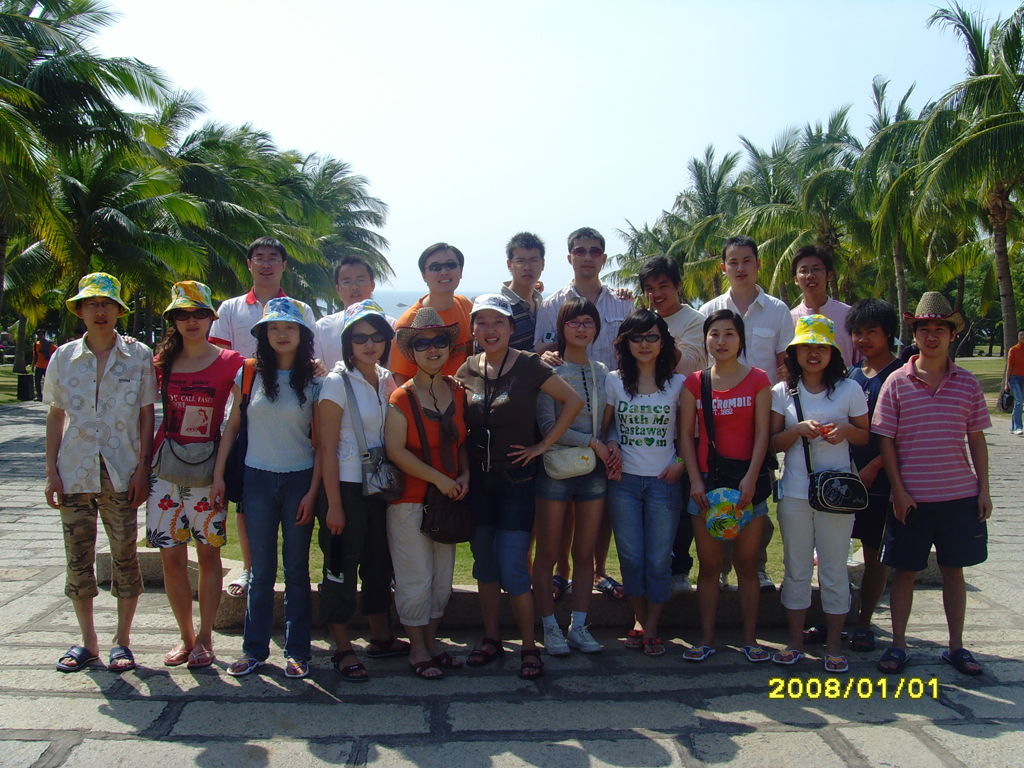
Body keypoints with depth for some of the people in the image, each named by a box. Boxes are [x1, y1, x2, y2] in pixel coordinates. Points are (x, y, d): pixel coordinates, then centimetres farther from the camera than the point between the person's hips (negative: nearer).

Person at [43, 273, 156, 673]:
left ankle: (122, 641, 16)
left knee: (124, 557, 2)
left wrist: (142, 468, -6)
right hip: (74, 474, 2)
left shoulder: (139, 356, 0)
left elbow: (147, 415, 1)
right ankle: (87, 640, 22)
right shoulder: (63, 358, 5)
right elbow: (55, 417, 8)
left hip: (121, 474, -2)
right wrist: (51, 471, 2)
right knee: (78, 558, 7)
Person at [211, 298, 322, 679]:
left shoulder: (314, 380, -2)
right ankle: (254, 647, 20)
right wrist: (218, 475, 3)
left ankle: (297, 651, 16)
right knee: (261, 569, 8)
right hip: (257, 479, 1)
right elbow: (232, 426, 8)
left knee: (297, 569, 6)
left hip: (299, 479, -1)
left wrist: (313, 492, -7)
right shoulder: (249, 374, 3)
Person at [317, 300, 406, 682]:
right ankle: (343, 650, 16)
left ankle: (381, 637, 32)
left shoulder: (388, 381, 7)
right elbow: (327, 448, -14)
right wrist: (334, 504, -15)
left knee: (380, 562, 16)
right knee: (341, 567, 3)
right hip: (347, 487, -6)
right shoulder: (338, 382, -12)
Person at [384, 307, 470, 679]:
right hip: (410, 501, -5)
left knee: (443, 576, 13)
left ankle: (432, 641, 29)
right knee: (416, 578, 1)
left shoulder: (458, 393, 5)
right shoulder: (401, 398, -11)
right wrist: (438, 478, -17)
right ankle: (417, 649, 17)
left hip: (449, 498, 6)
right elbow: (395, 450, -16)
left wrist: (464, 475, -3)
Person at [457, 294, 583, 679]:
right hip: (478, 480, 4)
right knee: (484, 564, 12)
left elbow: (574, 401, -9)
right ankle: (491, 639, 27)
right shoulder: (467, 371, 4)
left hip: (517, 479, -4)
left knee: (513, 567, -5)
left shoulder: (528, 366, -9)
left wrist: (543, 445, -9)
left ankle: (529, 648, 10)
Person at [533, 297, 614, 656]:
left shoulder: (603, 373, 10)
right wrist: (592, 442, -12)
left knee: (585, 553, 10)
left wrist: (613, 445, -5)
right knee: (548, 554, 3)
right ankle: (550, 627, 15)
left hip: (594, 470, 4)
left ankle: (579, 626, 21)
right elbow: (548, 426, -13)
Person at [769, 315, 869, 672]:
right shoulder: (783, 392, 4)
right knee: (796, 568, 9)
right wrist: (798, 429, -14)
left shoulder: (849, 390, 1)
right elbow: (773, 443, 4)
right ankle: (795, 641, 21)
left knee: (834, 570, 5)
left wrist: (846, 430, -13)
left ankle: (834, 645, 18)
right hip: (794, 492, 1)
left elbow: (865, 437, 8)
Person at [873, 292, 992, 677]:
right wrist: (898, 490, -8)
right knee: (904, 571, 7)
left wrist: (983, 489, 4)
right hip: (912, 497, -2)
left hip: (960, 494, 2)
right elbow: (885, 440, -3)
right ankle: (897, 646, 19)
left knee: (953, 571, 12)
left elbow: (976, 439, 8)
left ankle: (956, 646, 26)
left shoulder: (967, 384, 3)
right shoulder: (897, 382, -3)